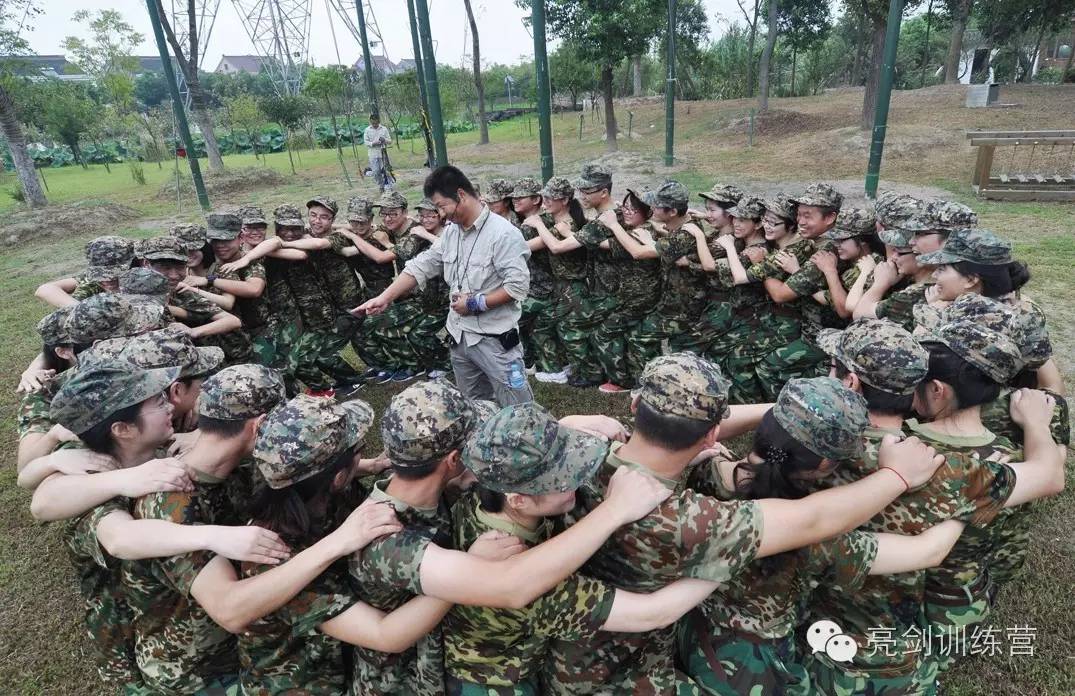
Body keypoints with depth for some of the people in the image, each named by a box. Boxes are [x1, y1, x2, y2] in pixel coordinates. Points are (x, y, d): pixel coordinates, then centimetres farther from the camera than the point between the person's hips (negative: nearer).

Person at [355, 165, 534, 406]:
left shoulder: (503, 233, -16)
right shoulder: (451, 232, 7)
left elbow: (518, 286, -20)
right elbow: (421, 266, 8)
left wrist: (476, 303, -18)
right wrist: (384, 298, 0)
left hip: (495, 339, -7)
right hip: (460, 337, 7)